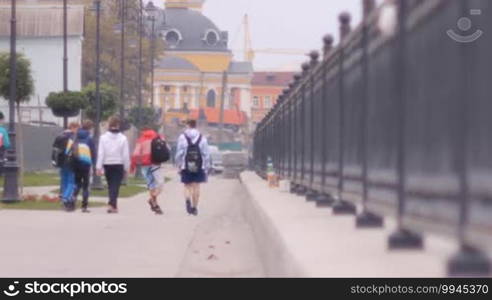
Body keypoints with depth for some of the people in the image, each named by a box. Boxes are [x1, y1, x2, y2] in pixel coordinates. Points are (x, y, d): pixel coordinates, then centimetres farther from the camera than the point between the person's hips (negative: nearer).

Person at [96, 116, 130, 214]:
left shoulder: (103, 137, -3)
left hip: (107, 165, 2)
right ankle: (112, 204, -21)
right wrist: (126, 168, 4)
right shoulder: (123, 138, -6)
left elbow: (100, 153, -5)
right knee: (115, 186, -4)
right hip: (119, 165, -2)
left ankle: (114, 206, 22)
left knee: (111, 186, 15)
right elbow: (126, 154, -4)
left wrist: (99, 167, -4)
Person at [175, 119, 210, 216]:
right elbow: (206, 154, 0)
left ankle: (188, 199, -20)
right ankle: (195, 207, 7)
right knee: (196, 186, 6)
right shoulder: (202, 138, 2)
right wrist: (206, 168, 6)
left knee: (187, 186, 8)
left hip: (186, 167, -1)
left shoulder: (182, 137, -2)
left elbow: (179, 153, -4)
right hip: (199, 167, 1)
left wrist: (179, 165, 6)